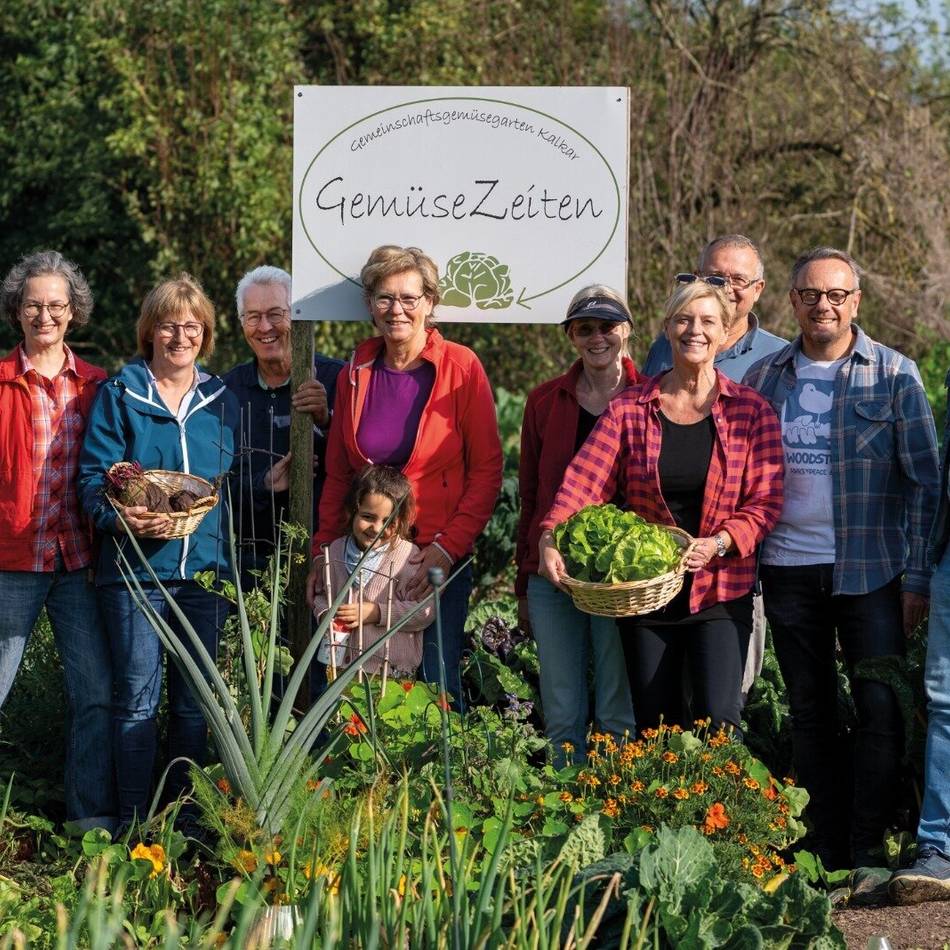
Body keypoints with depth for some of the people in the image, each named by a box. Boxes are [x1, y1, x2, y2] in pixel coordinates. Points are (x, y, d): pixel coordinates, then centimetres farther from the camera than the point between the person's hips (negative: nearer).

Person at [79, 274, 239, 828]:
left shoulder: (224, 402, 12)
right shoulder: (120, 395, 1)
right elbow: (94, 475, -4)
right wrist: (120, 518, -24)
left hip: (206, 570, 3)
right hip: (136, 570, -3)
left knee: (196, 702, 7)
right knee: (138, 700, -2)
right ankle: (134, 823, 4)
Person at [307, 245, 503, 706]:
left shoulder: (460, 367, -4)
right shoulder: (355, 373, 8)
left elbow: (486, 470, -5)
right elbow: (338, 474, 13)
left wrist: (448, 547, -13)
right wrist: (322, 554, 6)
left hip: (438, 558, -3)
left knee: (436, 685, -3)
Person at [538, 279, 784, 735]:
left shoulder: (751, 411, 1)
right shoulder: (629, 408, 4)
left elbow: (765, 501, -3)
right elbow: (584, 480, -6)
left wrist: (719, 543, -20)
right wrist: (549, 538, -23)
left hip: (719, 591, -2)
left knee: (719, 721, -14)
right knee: (655, 728, 7)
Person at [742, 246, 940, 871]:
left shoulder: (894, 374, -2)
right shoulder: (764, 378, 8)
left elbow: (925, 480, -3)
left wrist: (918, 578, -8)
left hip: (870, 570, -3)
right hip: (789, 569, 3)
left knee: (882, 710, -6)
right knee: (810, 716, 9)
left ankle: (865, 856, 2)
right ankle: (824, 857, 16)